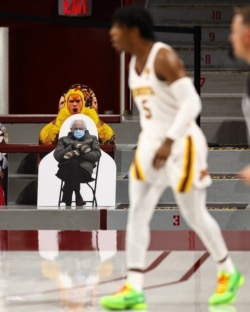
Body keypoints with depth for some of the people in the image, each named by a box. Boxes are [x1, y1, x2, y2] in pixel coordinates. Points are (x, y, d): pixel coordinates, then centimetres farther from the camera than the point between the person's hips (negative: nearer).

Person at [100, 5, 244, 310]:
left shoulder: (164, 57, -19)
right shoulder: (134, 61, 8)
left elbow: (192, 103, -25)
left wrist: (169, 142, -30)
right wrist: (152, 141, 19)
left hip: (182, 144, -8)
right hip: (150, 143, 8)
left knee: (194, 215, 2)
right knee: (137, 213, -4)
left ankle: (228, 273, 23)